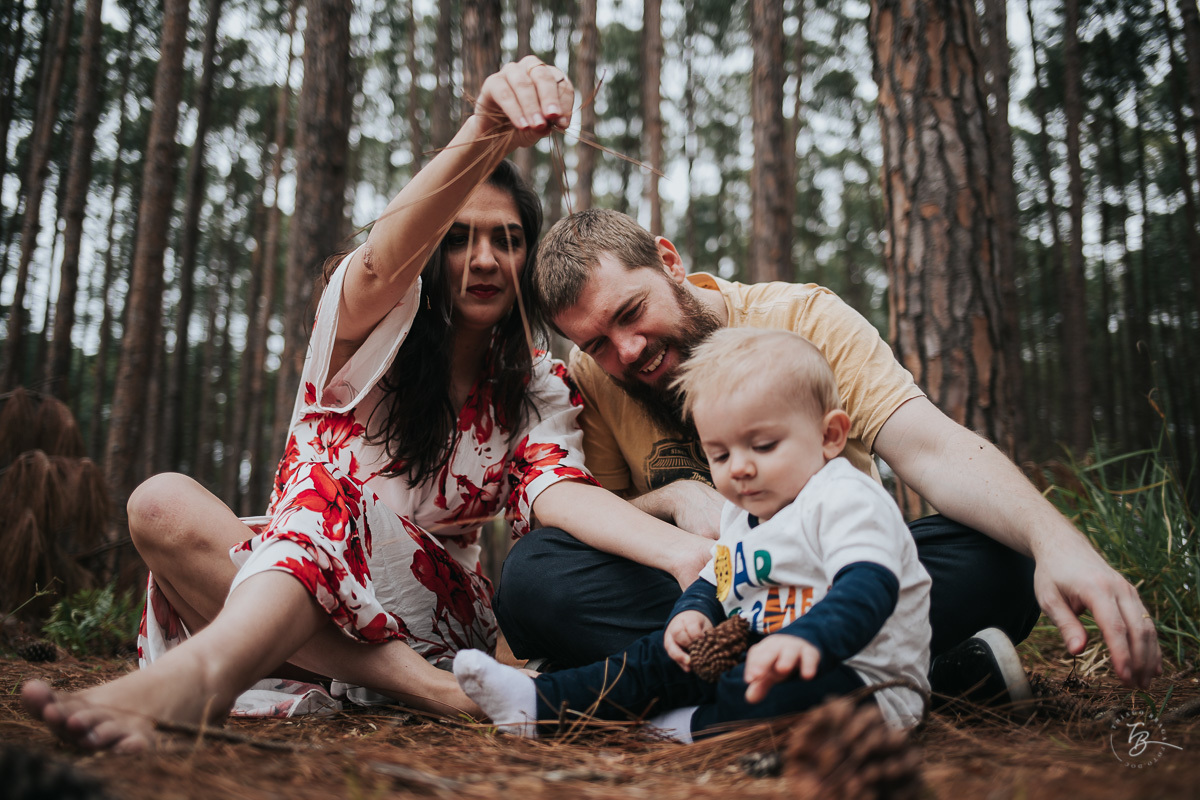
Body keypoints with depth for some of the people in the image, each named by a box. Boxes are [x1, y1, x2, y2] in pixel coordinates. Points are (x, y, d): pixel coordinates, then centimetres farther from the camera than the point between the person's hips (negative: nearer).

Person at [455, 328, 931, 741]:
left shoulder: (845, 500, -16)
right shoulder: (740, 515, 13)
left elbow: (869, 587, -32)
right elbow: (712, 583, 26)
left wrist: (807, 638, -50)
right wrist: (692, 611, 1)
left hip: (863, 681, -8)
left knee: (781, 691, -38)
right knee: (660, 658, 3)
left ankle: (695, 729, -11)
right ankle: (539, 702, 5)